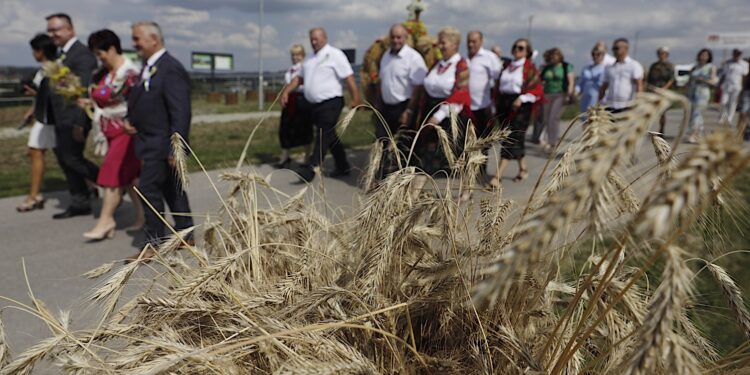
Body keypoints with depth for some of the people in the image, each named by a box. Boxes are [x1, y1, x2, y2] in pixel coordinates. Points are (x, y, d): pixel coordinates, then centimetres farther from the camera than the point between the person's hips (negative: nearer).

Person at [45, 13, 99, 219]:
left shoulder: (82, 54, -14)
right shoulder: (63, 55, 14)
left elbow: (84, 90, -20)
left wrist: (79, 123, -23)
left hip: (74, 117, -10)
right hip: (62, 118, 10)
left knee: (72, 158, -6)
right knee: (64, 159, 12)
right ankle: (80, 203, 20)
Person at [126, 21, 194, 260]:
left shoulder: (171, 69, -17)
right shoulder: (149, 67, 13)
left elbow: (181, 113, -22)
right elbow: (141, 101, 24)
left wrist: (175, 149, -24)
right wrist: (131, 120, 4)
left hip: (161, 145, -9)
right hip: (151, 142, 9)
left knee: (149, 189, -6)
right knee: (171, 189, 14)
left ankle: (155, 244, 5)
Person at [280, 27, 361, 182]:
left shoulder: (334, 55, -7)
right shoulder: (310, 59, 17)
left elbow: (349, 77, -13)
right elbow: (299, 78, 22)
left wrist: (355, 99, -20)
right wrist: (286, 92, 11)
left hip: (331, 103, -8)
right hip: (315, 104, 8)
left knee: (323, 137, -11)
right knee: (330, 136, 14)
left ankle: (310, 170, -15)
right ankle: (343, 167, 25)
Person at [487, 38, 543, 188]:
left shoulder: (529, 68, -3)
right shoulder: (507, 66, 13)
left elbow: (538, 90, -8)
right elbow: (499, 85, 19)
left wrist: (522, 98, -21)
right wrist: (498, 104, 11)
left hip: (520, 106, -6)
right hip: (504, 105, 6)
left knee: (510, 140, -11)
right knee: (516, 140, 15)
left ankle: (497, 177, -16)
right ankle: (523, 169, 32)